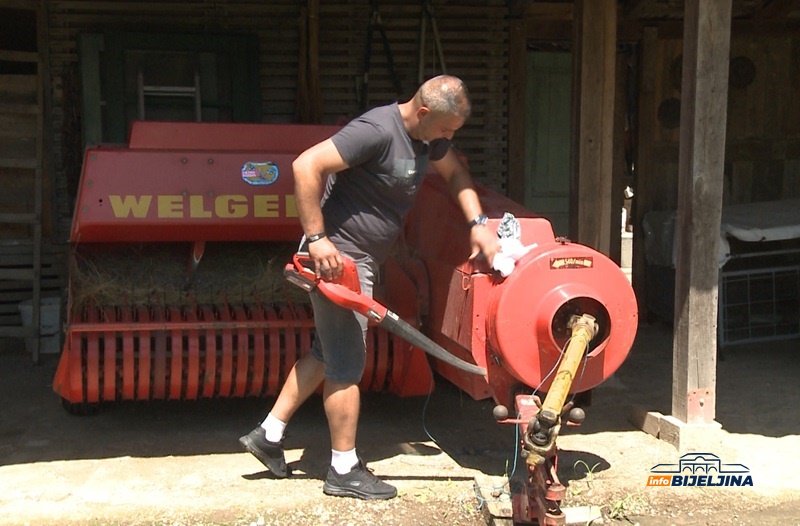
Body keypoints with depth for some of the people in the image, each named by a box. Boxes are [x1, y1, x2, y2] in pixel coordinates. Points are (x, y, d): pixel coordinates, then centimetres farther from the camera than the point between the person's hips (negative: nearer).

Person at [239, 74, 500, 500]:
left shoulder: (427, 135, 5)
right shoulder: (378, 132, -24)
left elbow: (455, 173, 22)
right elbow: (306, 166, -30)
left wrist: (477, 223, 8)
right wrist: (316, 238, -29)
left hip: (361, 258, 10)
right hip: (338, 257, -10)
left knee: (326, 353, 18)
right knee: (346, 365, 0)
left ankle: (268, 435, 29)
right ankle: (344, 472, 13)